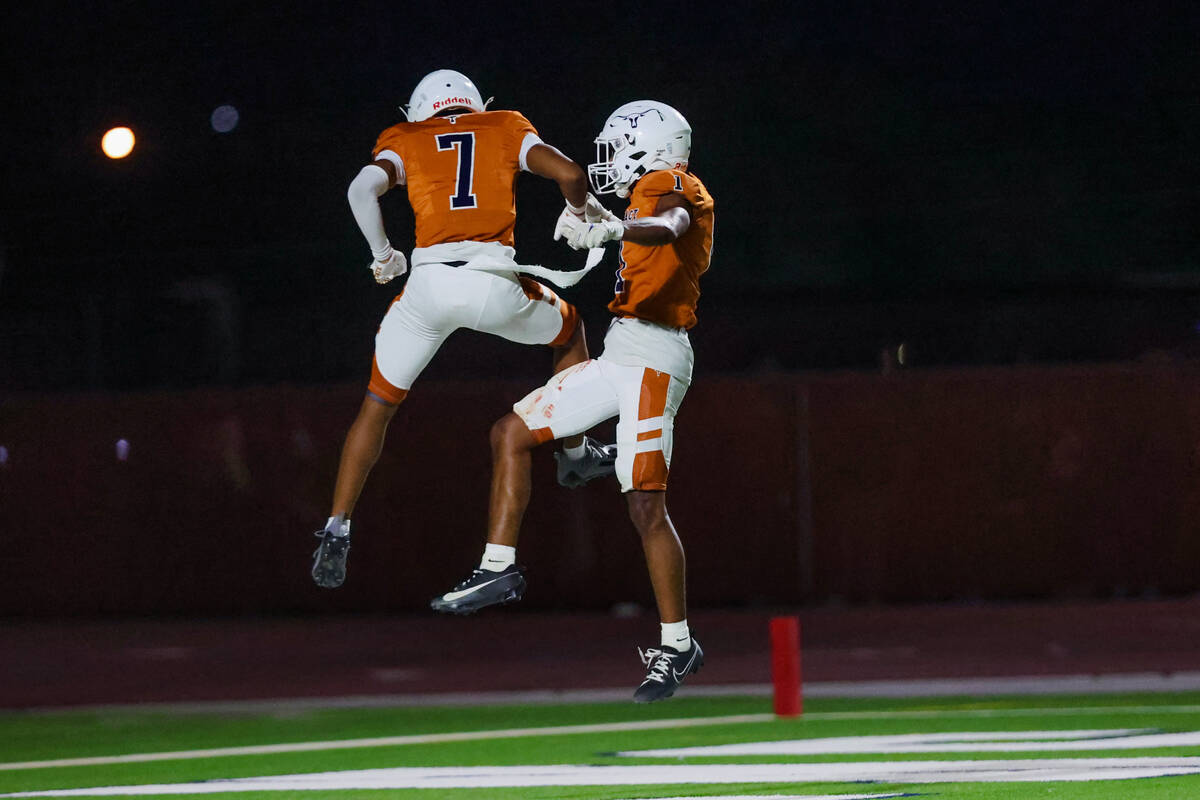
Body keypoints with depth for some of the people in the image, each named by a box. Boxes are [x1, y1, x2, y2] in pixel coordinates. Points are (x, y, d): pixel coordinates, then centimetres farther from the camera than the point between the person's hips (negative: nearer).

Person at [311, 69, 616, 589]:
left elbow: (362, 189, -2)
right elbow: (570, 174, 4)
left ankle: (336, 533, 11)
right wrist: (581, 208, 26)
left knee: (378, 405, 18)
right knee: (568, 331, 34)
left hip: (430, 283, 0)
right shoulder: (506, 132, 18)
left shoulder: (407, 143, 17)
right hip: (495, 283, 0)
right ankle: (578, 453, 43)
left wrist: (383, 255, 13)